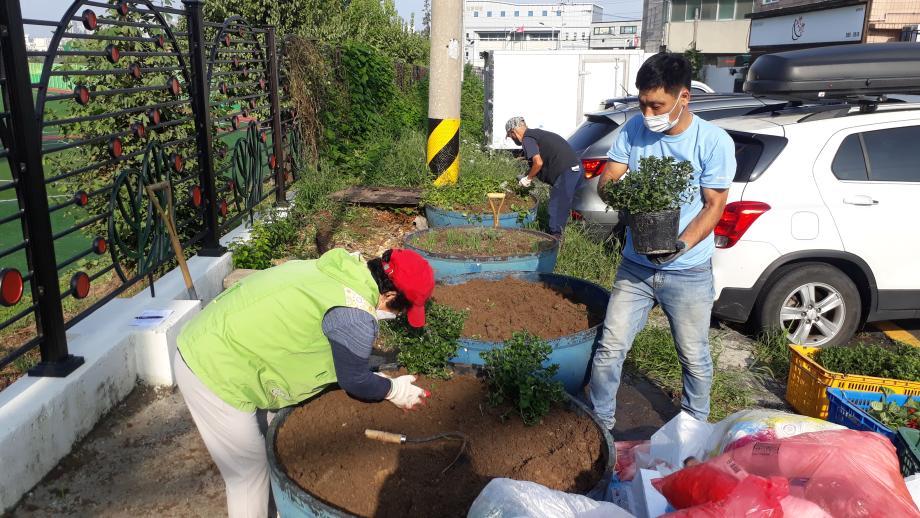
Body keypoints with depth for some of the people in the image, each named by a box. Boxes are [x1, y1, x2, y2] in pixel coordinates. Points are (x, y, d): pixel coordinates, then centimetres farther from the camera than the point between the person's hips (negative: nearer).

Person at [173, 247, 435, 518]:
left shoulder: (339, 269, 3)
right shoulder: (355, 316, -23)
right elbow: (355, 381, -7)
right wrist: (395, 390, 10)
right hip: (215, 374, -9)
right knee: (250, 472, 8)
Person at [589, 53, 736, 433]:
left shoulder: (714, 141, -12)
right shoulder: (634, 130, -3)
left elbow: (714, 205, -11)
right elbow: (607, 178, -2)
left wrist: (680, 245, -26)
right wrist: (614, 186, -27)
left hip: (688, 272, -2)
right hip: (635, 265, 2)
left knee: (694, 358, 12)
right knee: (610, 349, 4)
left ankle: (694, 425, 37)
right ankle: (600, 423, 24)